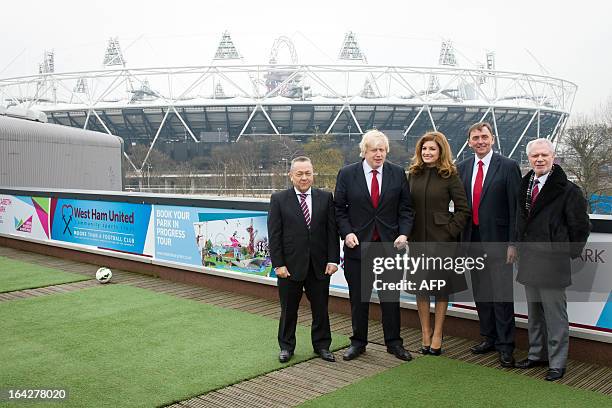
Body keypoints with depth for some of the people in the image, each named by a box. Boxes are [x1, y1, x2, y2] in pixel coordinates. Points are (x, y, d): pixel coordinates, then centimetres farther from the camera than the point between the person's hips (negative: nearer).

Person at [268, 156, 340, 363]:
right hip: (290, 265, -1)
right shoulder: (279, 199, -2)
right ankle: (286, 346, 27)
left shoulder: (326, 198, 3)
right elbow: (274, 235, -4)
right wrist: (278, 264, -10)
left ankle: (322, 345, 28)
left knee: (321, 308, 11)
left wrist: (333, 259, -5)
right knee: (288, 309, 11)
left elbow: (332, 231, 2)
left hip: (319, 265, 2)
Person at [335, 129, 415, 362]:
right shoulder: (347, 174, -1)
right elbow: (339, 209, 3)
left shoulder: (398, 174, 3)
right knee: (359, 298, 10)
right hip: (358, 245, -1)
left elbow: (405, 209, 5)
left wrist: (404, 233, -9)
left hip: (390, 245, 1)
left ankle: (394, 342, 23)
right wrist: (346, 232, -11)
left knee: (391, 297, 8)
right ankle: (358, 342, 24)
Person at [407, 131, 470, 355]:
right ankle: (425, 334, 20)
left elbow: (463, 210, -3)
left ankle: (437, 335, 17)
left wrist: (449, 231, -10)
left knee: (442, 286, 6)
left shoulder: (450, 177, -5)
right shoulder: (413, 175, 6)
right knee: (420, 286, 7)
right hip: (417, 240, 4)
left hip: (441, 240, -3)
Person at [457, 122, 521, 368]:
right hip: (473, 240, 5)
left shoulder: (508, 167, -5)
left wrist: (513, 243, -11)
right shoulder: (462, 168, 10)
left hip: (497, 240, -5)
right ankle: (488, 338, 28)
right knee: (480, 293, 14)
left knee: (502, 295, -2)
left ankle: (505, 346, 10)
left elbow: (516, 207, -7)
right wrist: (460, 238, 6)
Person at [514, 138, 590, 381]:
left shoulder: (567, 189, -11)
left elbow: (580, 226, -7)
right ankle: (537, 354, 31)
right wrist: (520, 247, 13)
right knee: (534, 312, 17)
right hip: (529, 260, 7)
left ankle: (557, 363, 13)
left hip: (552, 262, -7)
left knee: (555, 314, 1)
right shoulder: (525, 185, 9)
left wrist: (570, 252, -3)